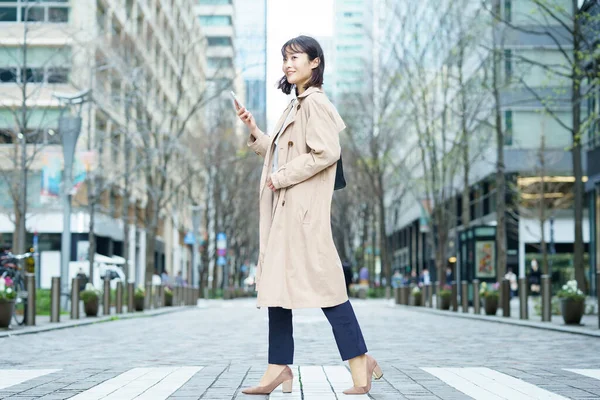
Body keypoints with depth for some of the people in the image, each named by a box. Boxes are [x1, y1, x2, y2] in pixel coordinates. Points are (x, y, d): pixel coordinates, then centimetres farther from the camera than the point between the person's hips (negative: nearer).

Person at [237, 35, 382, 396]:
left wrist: (282, 177, -15)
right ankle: (279, 370, 10)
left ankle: (360, 363, -1)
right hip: (283, 209, 10)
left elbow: (327, 152, -20)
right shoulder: (295, 106, 20)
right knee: (276, 284, 7)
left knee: (323, 284, -9)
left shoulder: (315, 102, -9)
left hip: (303, 209, -10)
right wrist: (253, 130, 12)